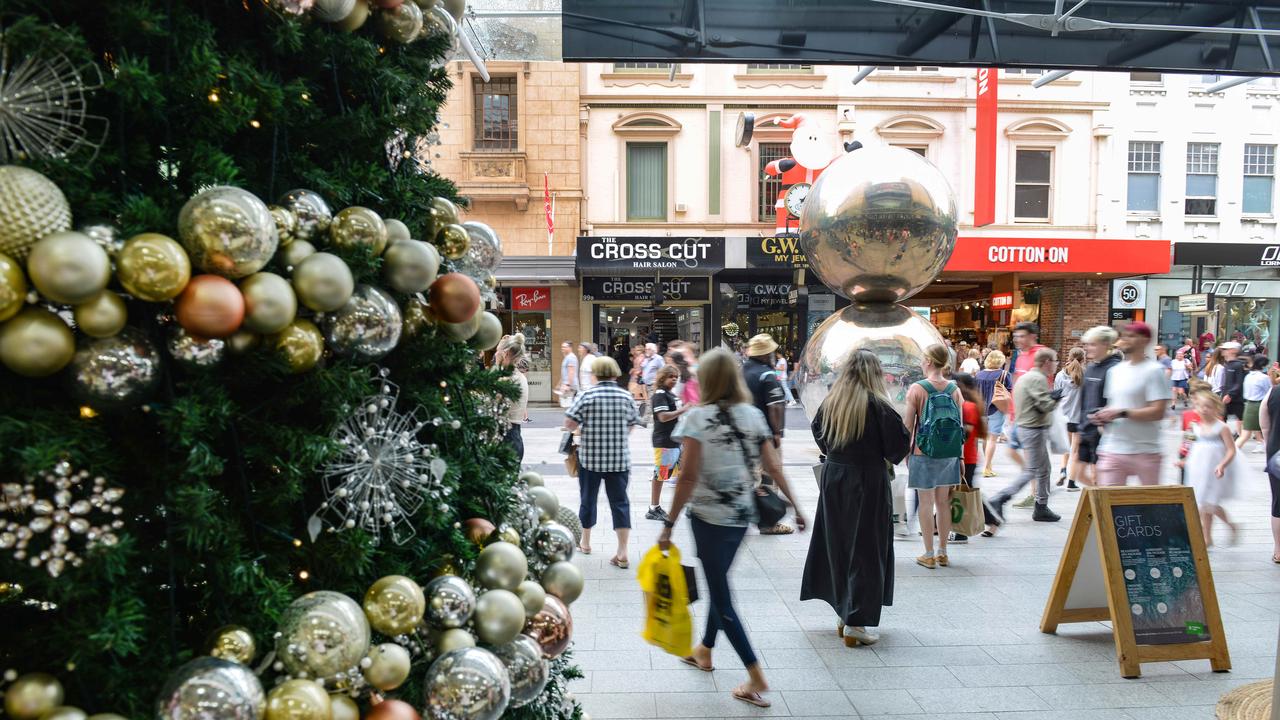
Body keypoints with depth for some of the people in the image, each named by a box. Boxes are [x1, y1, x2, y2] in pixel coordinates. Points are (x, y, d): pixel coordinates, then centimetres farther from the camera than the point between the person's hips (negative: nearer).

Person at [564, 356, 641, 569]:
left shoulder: (586, 395, -9)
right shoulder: (626, 396, -2)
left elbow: (569, 424, -11)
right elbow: (632, 425, 6)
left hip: (590, 457, -1)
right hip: (619, 459, 1)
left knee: (588, 499, 16)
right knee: (620, 501, 4)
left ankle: (585, 542, 31)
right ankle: (622, 552, -1)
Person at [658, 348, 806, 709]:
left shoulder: (697, 418, -14)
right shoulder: (754, 416, 1)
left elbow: (689, 476, -19)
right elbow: (774, 468, 1)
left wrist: (669, 523, -14)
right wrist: (796, 506, 12)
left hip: (708, 516, -6)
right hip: (742, 514, 6)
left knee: (720, 593, 4)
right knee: (719, 582, 22)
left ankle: (756, 679, 3)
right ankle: (705, 650, 41)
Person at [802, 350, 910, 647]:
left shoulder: (830, 401, 0)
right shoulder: (877, 404, -15)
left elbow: (818, 433, 13)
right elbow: (899, 443, -12)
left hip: (833, 478, 5)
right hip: (868, 481, -5)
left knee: (837, 545, 15)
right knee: (865, 550, 3)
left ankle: (843, 614, 25)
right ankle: (855, 624, 5)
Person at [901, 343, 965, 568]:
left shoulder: (916, 389, -11)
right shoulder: (954, 389, 1)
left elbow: (908, 425, -8)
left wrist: (906, 452, 4)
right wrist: (960, 456, 13)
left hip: (923, 453, -4)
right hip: (949, 454, 4)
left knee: (926, 503, 3)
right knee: (943, 502, 13)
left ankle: (929, 555, 8)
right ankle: (942, 553, 21)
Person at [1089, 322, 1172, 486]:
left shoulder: (1154, 371, -7)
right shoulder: (1115, 370, 14)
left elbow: (1158, 412, -14)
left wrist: (1121, 413, -19)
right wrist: (1103, 415, 2)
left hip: (1145, 452, -5)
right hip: (1112, 450, 5)